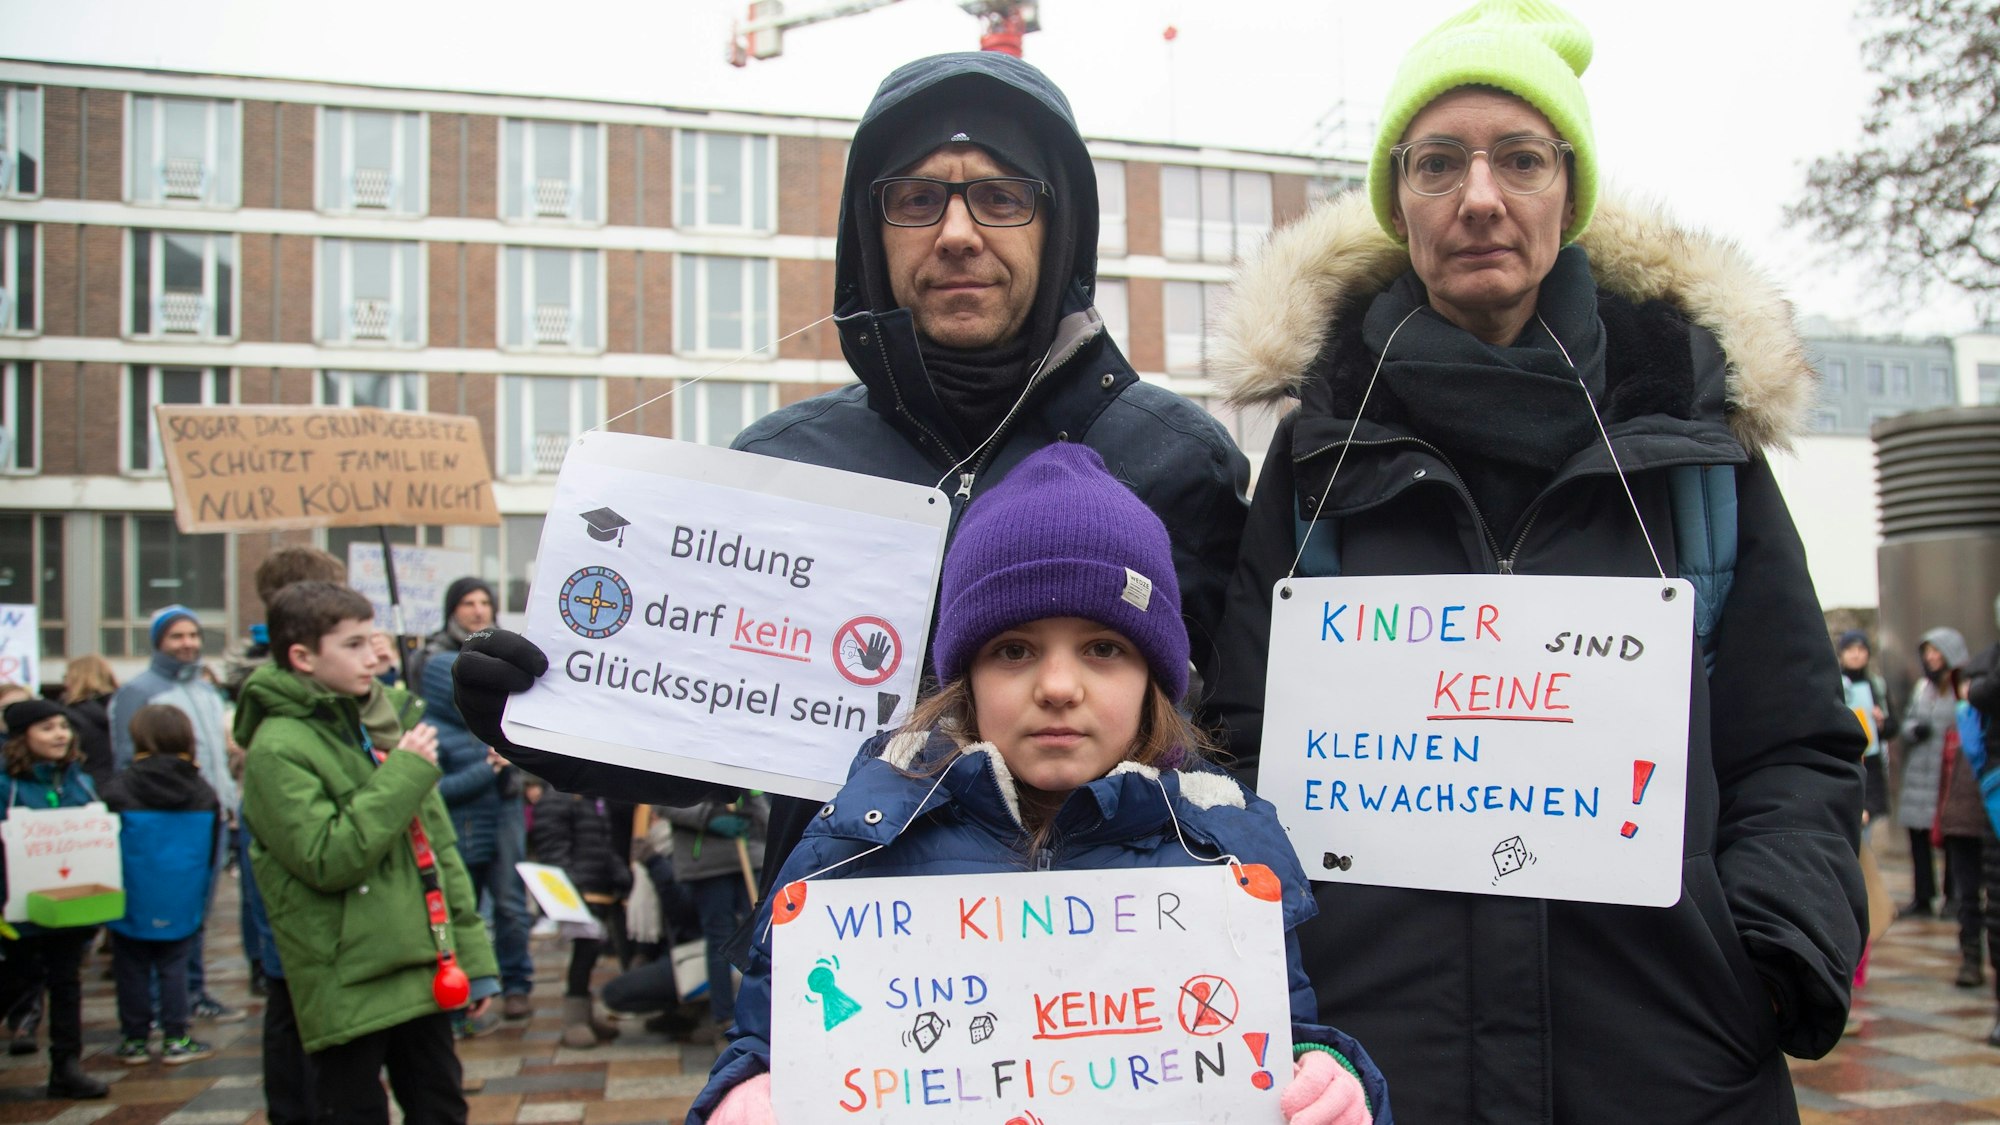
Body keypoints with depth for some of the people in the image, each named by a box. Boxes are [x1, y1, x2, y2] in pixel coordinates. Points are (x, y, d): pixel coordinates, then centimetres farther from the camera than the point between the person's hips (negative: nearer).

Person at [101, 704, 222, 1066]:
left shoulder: (119, 791, -11)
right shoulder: (203, 792, -1)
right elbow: (213, 850, 7)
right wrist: (200, 895, 17)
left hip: (132, 901, -2)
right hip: (182, 905, 2)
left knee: (132, 970, 10)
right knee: (174, 969, 10)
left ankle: (135, 1040, 16)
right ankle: (175, 1039, 12)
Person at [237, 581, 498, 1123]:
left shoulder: (385, 720, 9)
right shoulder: (277, 749, -11)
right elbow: (329, 858, -21)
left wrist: (472, 955, 11)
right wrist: (404, 773, -18)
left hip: (422, 976, 6)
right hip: (347, 992, -6)